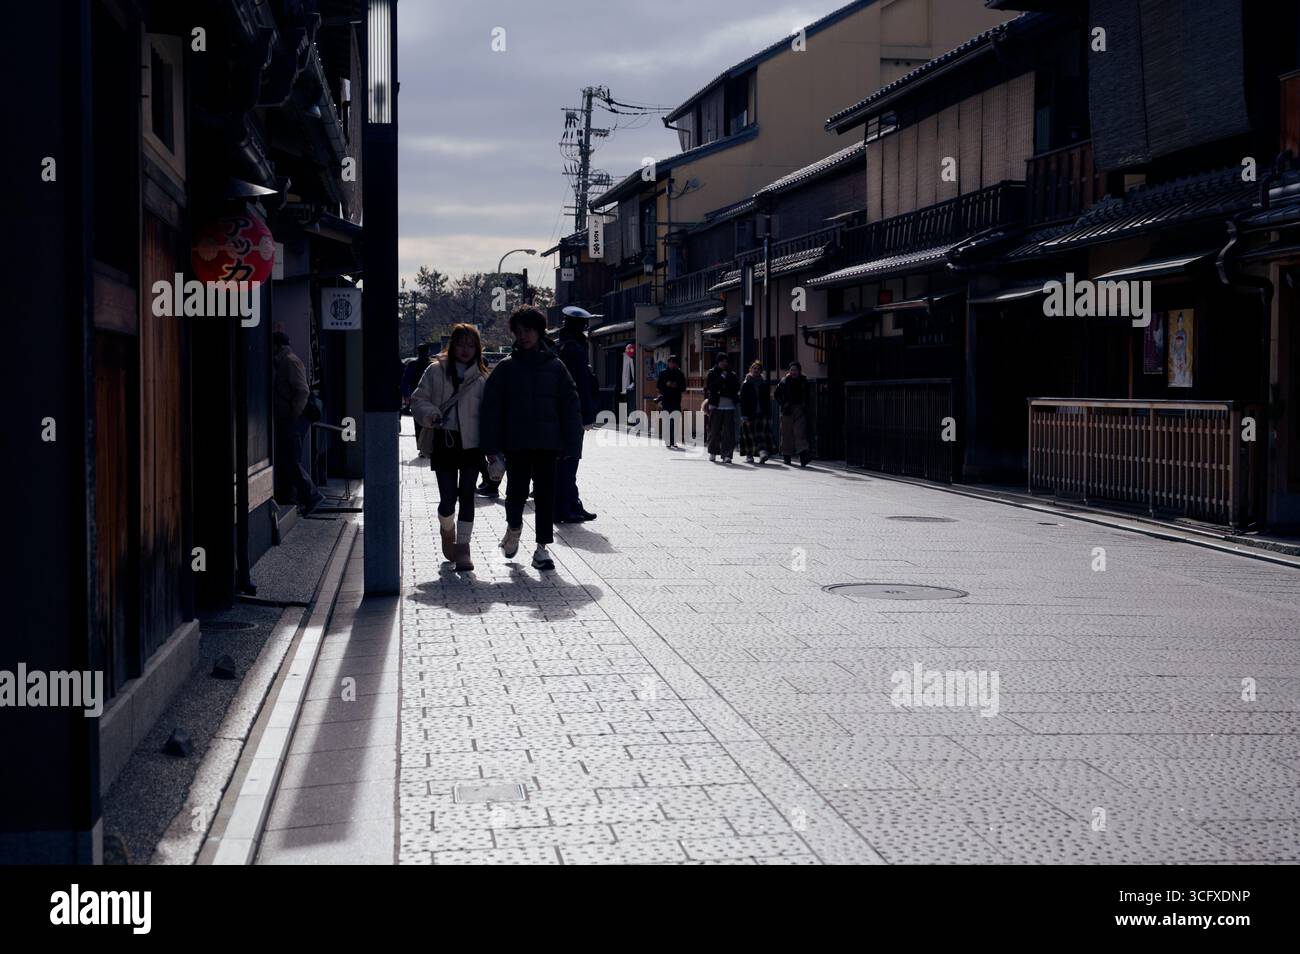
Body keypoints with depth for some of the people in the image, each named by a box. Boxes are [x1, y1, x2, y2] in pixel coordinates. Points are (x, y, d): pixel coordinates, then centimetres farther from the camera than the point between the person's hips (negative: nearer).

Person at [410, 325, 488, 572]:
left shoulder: (480, 377, 7)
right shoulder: (436, 371, 4)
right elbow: (418, 400, 5)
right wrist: (430, 414, -16)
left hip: (471, 443, 1)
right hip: (443, 443, -1)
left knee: (466, 496, -2)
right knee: (447, 500, -3)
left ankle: (462, 547, 8)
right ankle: (447, 530, 30)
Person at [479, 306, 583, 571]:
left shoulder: (555, 366, 4)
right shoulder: (506, 368, 3)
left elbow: (570, 406, 4)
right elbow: (491, 408, 1)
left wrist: (571, 446, -3)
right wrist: (491, 446, -5)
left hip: (547, 443, 0)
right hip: (516, 443, 0)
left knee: (545, 494, 0)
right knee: (516, 490, 4)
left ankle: (542, 547, 7)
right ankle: (514, 527, 34)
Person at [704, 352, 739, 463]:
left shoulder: (732, 374, 12)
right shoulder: (712, 373, 6)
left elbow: (736, 388, 4)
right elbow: (710, 387, -7)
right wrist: (721, 378, -10)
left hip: (729, 406, 1)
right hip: (715, 405, -1)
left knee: (728, 432, -7)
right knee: (714, 430, 6)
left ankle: (726, 455, -9)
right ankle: (713, 452, 21)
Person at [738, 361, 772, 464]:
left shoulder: (764, 384, 13)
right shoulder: (745, 383, 5)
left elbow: (767, 400, 14)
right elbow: (742, 400, -1)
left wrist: (769, 414, 7)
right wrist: (744, 415, -10)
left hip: (761, 413, 1)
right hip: (749, 413, -1)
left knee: (761, 433, -13)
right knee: (749, 434, 1)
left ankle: (762, 452, -26)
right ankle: (749, 455, 10)